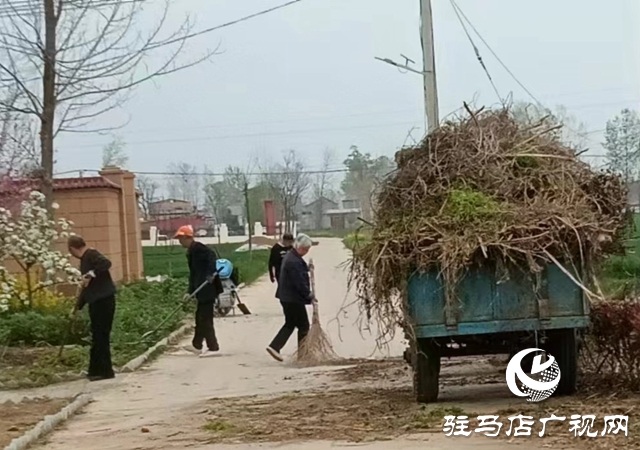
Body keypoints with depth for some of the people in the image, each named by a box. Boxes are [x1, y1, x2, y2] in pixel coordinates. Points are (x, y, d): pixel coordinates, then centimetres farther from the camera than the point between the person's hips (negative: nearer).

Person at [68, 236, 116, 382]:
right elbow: (86, 287, 24)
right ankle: (96, 370, 23)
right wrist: (78, 307, 27)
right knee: (97, 336, 15)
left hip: (104, 300, -10)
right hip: (96, 302, 10)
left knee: (101, 336, -5)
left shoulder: (91, 254, -10)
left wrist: (90, 275, -30)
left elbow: (106, 263, -30)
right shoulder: (85, 259, 19)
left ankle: (105, 371, 1)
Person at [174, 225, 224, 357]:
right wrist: (190, 292, 18)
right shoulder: (191, 252, 18)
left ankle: (213, 347, 0)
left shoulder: (198, 248, -11)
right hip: (202, 290, 10)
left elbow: (212, 256, -27)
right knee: (200, 316, 17)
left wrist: (210, 274, -35)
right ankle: (197, 345, 27)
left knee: (205, 317, -6)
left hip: (208, 287, -10)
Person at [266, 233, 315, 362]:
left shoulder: (290, 256, 12)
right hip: (294, 299, -10)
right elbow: (299, 282, -23)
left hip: (287, 297, 10)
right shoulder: (294, 261, -23)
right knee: (303, 326, 1)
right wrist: (309, 295, -13)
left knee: (290, 324, 17)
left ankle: (274, 347, 11)